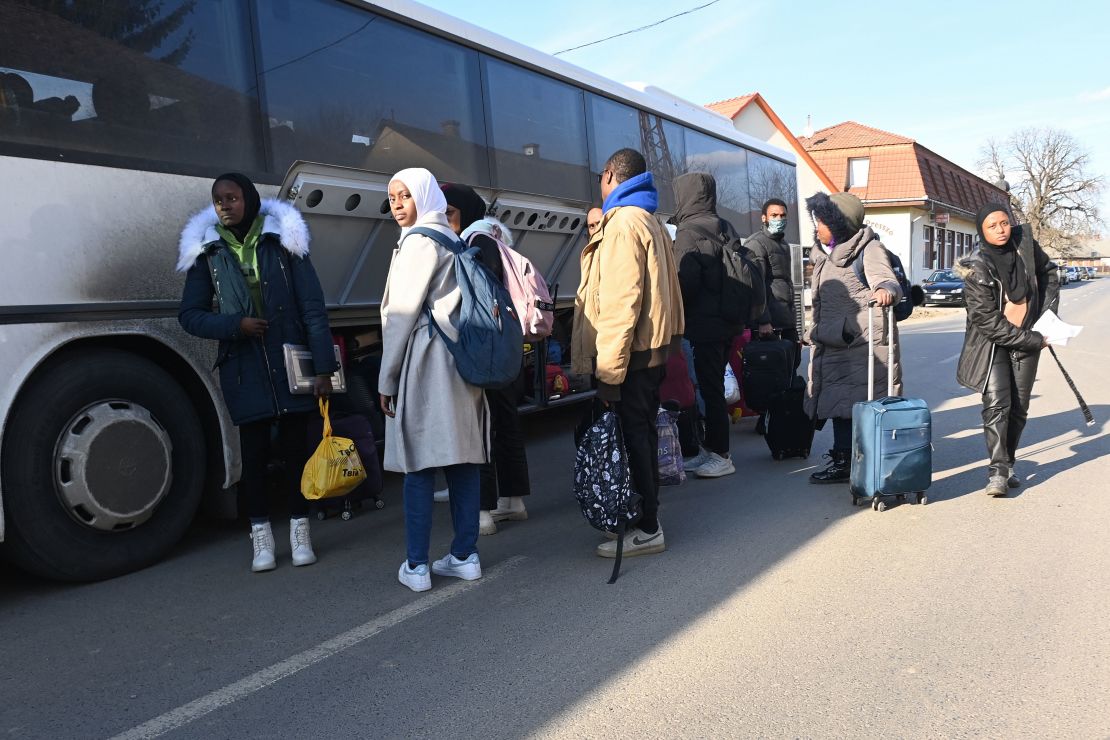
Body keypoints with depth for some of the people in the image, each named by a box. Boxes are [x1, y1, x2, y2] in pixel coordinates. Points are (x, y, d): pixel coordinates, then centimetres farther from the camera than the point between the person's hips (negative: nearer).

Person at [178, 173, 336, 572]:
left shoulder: (283, 242, 1)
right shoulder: (207, 252, 5)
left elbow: (313, 308, -3)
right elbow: (190, 315, 6)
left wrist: (324, 366, -9)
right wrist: (236, 325, -11)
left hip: (290, 363, -1)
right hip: (243, 370, 1)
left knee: (295, 446, 7)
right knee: (254, 452, 7)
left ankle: (300, 531, 21)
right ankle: (261, 536, 21)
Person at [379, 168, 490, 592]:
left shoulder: (419, 242, -7)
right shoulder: (452, 240, 19)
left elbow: (402, 314, -10)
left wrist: (387, 379, -5)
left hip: (425, 366, -9)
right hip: (460, 364, 9)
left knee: (419, 465, -4)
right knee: (461, 460, 8)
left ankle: (416, 566, 1)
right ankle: (465, 556, 15)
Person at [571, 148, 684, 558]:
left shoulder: (623, 223, -13)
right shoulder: (649, 222, 17)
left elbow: (619, 303, -20)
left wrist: (608, 371, -20)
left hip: (631, 354, -10)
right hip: (651, 348, 10)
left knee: (633, 437, -3)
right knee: (642, 435, 16)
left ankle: (647, 530, 6)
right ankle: (645, 518, 27)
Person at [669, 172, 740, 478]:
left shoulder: (688, 232, -13)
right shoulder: (725, 227, 12)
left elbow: (686, 281, -19)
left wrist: (679, 315, -4)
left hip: (704, 323, -8)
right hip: (728, 320, 9)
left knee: (710, 388, -2)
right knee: (715, 386, 15)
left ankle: (720, 456, 4)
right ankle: (711, 449, 24)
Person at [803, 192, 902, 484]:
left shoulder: (869, 249, -7)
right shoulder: (824, 254, 17)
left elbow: (887, 280, -21)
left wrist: (885, 289, -44)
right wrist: (817, 332, 28)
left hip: (864, 344, -8)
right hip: (834, 345, 8)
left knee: (866, 404, -4)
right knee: (839, 404, 10)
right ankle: (842, 462, 19)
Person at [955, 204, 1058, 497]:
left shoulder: (1024, 242, -4)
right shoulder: (976, 268, -19)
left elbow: (1048, 271, 17)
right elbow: (988, 321, -20)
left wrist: (1048, 310, 6)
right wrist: (1033, 340, -15)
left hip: (1027, 337, 5)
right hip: (991, 343, -5)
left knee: (1019, 406, 8)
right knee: (996, 404, -15)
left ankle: (1006, 464, 21)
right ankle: (998, 471, -15)